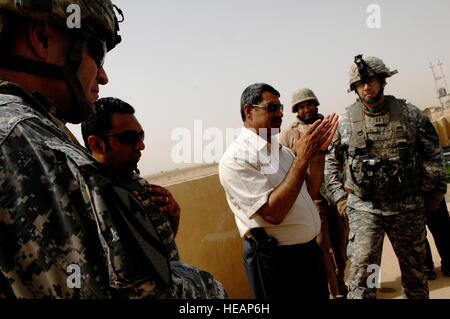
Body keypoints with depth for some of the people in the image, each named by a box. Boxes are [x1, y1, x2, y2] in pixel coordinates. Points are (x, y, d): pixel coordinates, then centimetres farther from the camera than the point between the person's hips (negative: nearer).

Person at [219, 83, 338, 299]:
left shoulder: (281, 150, 8)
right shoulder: (236, 158, -17)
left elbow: (309, 194, 11)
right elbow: (273, 213, -25)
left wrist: (318, 151, 1)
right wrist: (301, 158, -23)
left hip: (309, 249, 8)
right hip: (274, 259, -8)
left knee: (320, 295, 22)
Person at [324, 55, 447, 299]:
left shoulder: (410, 114, 1)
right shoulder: (345, 121, -1)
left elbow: (433, 155, 8)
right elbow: (331, 161, 8)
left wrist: (435, 191, 6)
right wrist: (339, 196, 2)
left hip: (408, 208, 2)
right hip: (364, 208, -1)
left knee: (414, 269, 16)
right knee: (361, 269, -10)